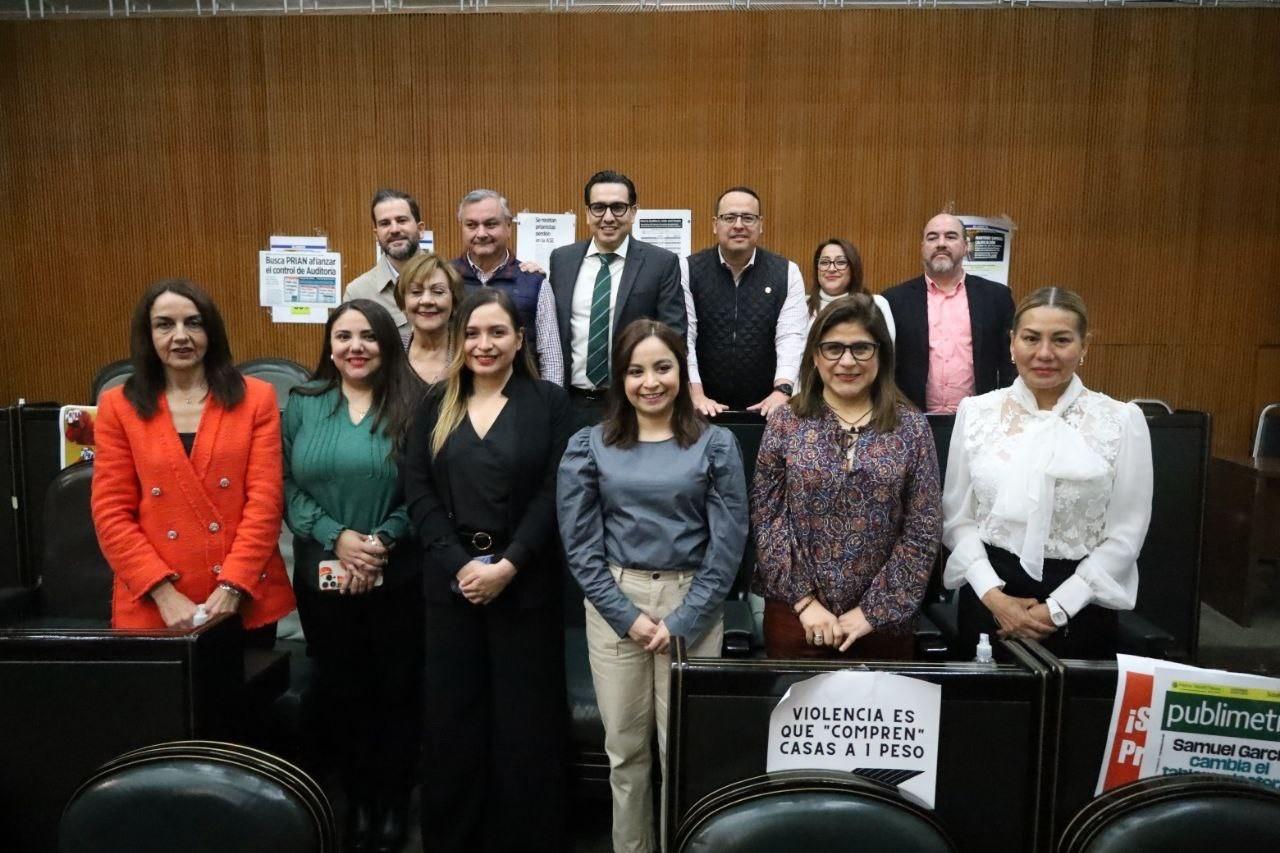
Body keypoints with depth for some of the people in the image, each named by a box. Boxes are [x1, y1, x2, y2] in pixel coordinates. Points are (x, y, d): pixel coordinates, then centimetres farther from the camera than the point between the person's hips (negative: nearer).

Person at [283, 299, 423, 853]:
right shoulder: (302, 404, 3)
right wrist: (336, 537, -15)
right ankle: (357, 802, 33)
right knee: (341, 691, 14)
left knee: (396, 692, 9)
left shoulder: (411, 406, -3)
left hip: (397, 578, -2)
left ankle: (393, 807, 28)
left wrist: (382, 542, -18)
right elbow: (287, 486, -2)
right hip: (321, 577, 2)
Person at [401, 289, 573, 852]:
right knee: (452, 717, 10)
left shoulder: (549, 403, 1)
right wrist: (460, 564, -11)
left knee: (524, 721, 5)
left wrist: (507, 565, -15)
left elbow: (553, 494, -6)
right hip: (449, 581, 3)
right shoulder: (435, 405, 9)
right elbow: (417, 492, 1)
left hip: (525, 583, -2)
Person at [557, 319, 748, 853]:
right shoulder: (588, 446, 2)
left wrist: (682, 622, -10)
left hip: (692, 605, -1)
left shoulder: (716, 444, 0)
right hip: (614, 604, 1)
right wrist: (628, 616, -8)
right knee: (625, 748, 11)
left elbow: (728, 544, -4)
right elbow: (579, 544, -1)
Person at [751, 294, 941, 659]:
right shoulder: (785, 423, -2)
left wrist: (873, 610, -8)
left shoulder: (911, 427, -1)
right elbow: (766, 517, -4)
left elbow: (923, 530, -3)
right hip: (796, 613, 0)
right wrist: (805, 600, -10)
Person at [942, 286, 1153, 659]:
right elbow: (958, 518, 1)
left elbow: (1126, 534, -5)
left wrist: (1057, 608, -10)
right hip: (988, 601, 2)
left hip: (1080, 603, -1)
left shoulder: (1122, 420, -4)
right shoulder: (975, 412, -1)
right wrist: (993, 595, -10)